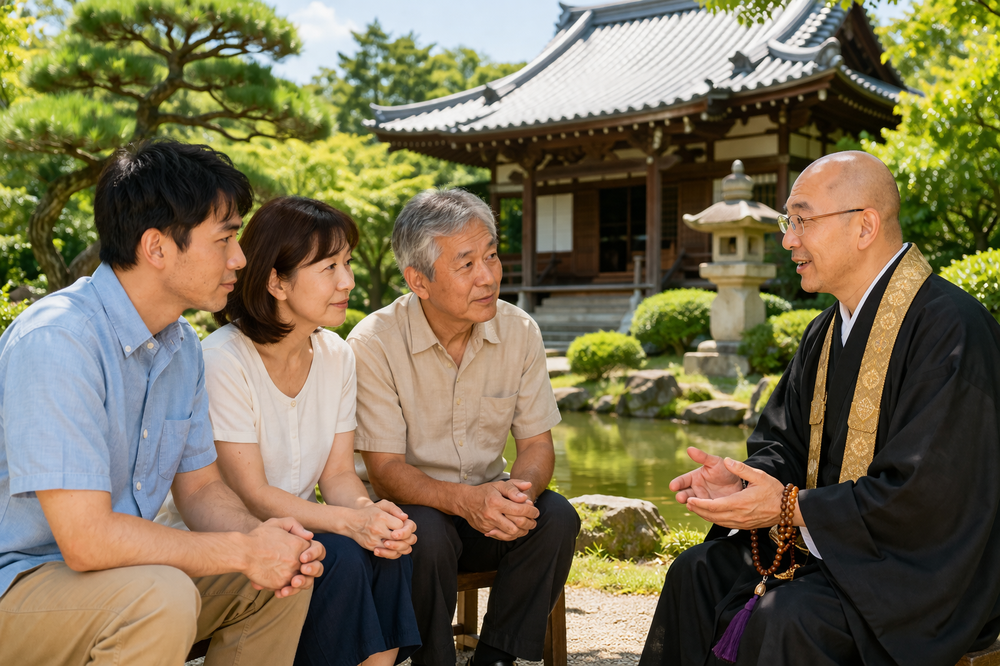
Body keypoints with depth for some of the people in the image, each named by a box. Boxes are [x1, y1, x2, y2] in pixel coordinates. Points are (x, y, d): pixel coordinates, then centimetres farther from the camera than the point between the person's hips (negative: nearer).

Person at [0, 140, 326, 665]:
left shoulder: (182, 345, 2)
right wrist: (243, 550, -21)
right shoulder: (57, 340, -26)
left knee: (285, 574, -1)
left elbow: (199, 487, 9)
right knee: (161, 598, -34)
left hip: (120, 565, 8)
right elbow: (86, 538, -30)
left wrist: (265, 539, -13)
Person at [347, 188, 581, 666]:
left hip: (489, 500, 4)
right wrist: (463, 499, -36)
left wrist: (519, 492, -26)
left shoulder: (519, 332, -5)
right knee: (427, 531, -34)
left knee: (556, 516, -23)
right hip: (409, 505, -3)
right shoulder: (373, 344, -16)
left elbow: (537, 444, -1)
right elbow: (385, 471, -17)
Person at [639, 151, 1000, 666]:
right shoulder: (826, 332, 8)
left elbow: (924, 495, -25)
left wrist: (789, 507, -20)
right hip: (832, 541, 8)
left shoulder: (950, 328, -21)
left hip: (924, 566, -8)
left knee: (791, 617, -31)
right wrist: (745, 481, -8)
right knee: (697, 573, -2)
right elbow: (784, 439, 15)